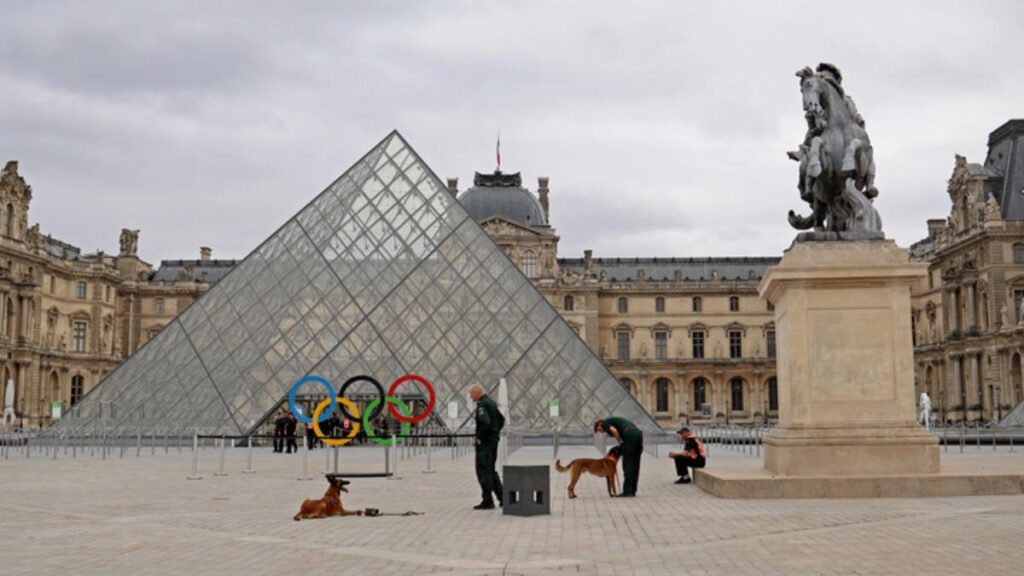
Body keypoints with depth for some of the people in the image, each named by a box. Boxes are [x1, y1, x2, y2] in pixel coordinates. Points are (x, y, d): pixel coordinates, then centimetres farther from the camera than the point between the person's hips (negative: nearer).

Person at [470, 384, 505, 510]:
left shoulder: (482, 405, -16)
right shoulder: (492, 403, 14)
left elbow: (485, 423, -29)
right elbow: (502, 420, 23)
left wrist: (479, 438, -18)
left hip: (484, 442, -10)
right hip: (494, 440, 10)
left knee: (483, 472, -4)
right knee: (490, 471, 17)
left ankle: (487, 501, -1)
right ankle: (502, 498, 17)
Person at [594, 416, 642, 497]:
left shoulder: (605, 423, 12)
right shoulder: (614, 421, 36)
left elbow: (614, 431, -9)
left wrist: (621, 444, 4)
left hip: (630, 436, -8)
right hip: (638, 433, 8)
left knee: (627, 464, -3)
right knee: (635, 465, 11)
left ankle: (627, 491, -3)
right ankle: (632, 490, 14)